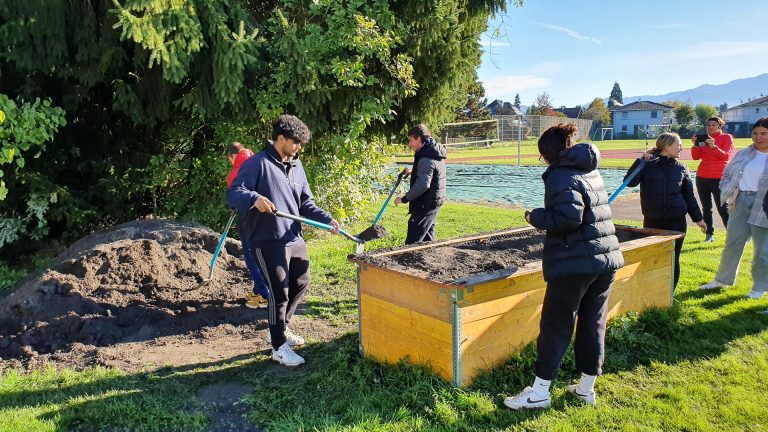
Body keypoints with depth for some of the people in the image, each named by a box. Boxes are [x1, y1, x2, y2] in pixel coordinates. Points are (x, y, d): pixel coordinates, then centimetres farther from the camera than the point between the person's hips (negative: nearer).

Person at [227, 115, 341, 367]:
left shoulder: (296, 166, 12)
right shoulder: (258, 163, -11)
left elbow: (306, 204, 15)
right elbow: (233, 193, -17)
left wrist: (327, 219, 1)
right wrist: (255, 198, -37)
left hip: (295, 239, 8)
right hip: (268, 242, -8)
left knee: (301, 284, 18)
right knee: (279, 293, -1)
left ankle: (280, 329, 39)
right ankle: (279, 347, 15)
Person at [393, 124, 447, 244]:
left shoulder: (426, 159, -22)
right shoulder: (434, 153, 11)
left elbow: (423, 184, -30)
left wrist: (404, 199, -23)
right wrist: (413, 172, 16)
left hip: (426, 204, -11)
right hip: (434, 201, 11)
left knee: (412, 241, -10)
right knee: (427, 239, 19)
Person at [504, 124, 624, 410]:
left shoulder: (561, 175, -13)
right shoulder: (591, 172, 14)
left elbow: (569, 217, -25)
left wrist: (535, 217, -11)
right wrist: (544, 216, 15)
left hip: (574, 263, -8)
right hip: (607, 258, 8)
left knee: (555, 325, 1)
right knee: (593, 322, 14)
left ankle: (539, 392, 8)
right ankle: (586, 388, 25)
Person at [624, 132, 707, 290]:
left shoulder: (681, 169, 4)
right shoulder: (648, 166, -4)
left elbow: (689, 196, 11)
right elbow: (629, 182, -15)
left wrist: (698, 219, 14)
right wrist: (640, 161, -18)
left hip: (676, 222, 2)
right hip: (651, 222, -2)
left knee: (672, 259, 5)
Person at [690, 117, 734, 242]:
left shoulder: (727, 137, 2)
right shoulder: (703, 138, 12)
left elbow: (726, 155, -13)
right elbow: (696, 157, 3)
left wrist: (713, 146, -26)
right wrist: (696, 145, -13)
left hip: (718, 178, -5)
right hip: (702, 177, 5)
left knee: (722, 208, -7)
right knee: (706, 208, 6)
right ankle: (709, 235, 11)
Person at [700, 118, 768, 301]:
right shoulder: (743, 154, 9)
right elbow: (727, 175, 17)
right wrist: (727, 193, 1)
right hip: (740, 202, 4)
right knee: (732, 243, 12)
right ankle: (722, 279, 26)